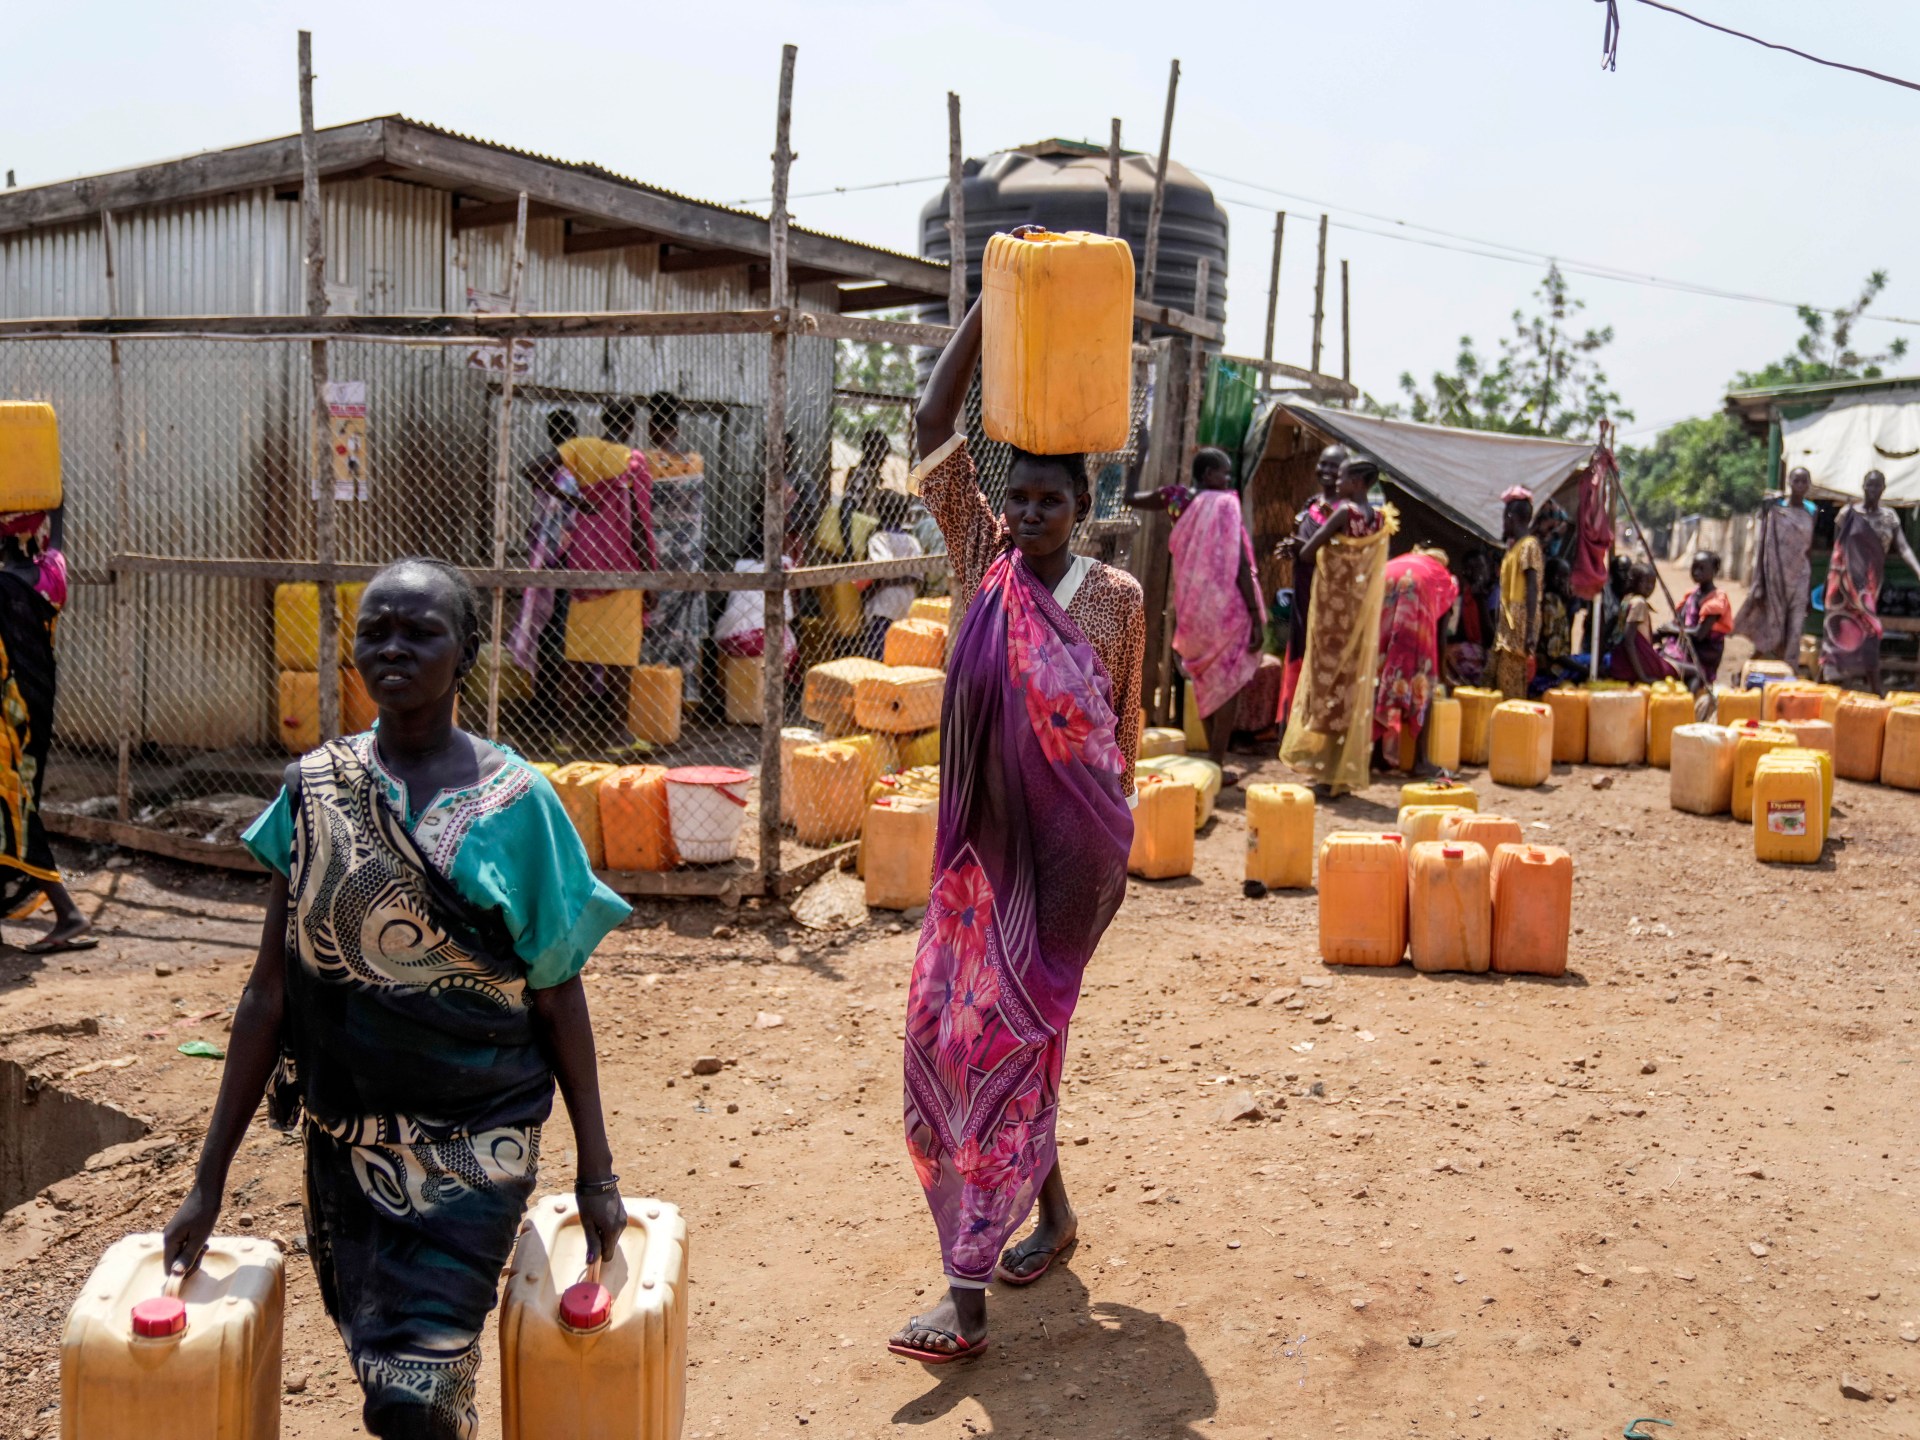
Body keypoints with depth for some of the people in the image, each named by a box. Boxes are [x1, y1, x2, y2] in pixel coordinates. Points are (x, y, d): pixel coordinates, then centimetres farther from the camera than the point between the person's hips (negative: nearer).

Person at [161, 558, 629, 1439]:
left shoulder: (514, 801, -9)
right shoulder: (312, 790, -1)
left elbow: (557, 995, -3)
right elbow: (270, 994, 2)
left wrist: (595, 1172, -2)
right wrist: (209, 1180, 3)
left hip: (473, 1143, -3)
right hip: (343, 1138, 3)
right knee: (378, 1365, 15)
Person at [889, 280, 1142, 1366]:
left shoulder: (1117, 597, -4)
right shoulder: (984, 559, 3)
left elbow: (1125, 729, 4)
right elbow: (935, 424, -3)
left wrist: (1118, 849, 6)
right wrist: (991, 306, -7)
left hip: (1071, 845, -4)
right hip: (986, 839, 4)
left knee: (1008, 1034, -5)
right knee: (963, 1023, 10)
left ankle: (968, 1298, -1)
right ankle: (1053, 1212, 34)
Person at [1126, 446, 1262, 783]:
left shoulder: (1178, 499, 3)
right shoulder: (1224, 504, -12)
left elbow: (1132, 500, 22)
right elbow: (1240, 566, -15)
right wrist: (1256, 617, -14)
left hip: (1192, 609, 6)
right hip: (1225, 606, -6)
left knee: (1206, 680, 18)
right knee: (1228, 683, 3)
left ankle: (1213, 755, 24)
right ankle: (1217, 765, 3)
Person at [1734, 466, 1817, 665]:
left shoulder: (1810, 511, 8)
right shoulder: (1775, 508, -3)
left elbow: (1809, 548, 13)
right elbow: (1762, 545, -4)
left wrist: (1810, 582, 12)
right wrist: (1758, 585, -8)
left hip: (1800, 576, 3)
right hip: (1776, 575, -3)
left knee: (1794, 629, 0)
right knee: (1772, 628, 0)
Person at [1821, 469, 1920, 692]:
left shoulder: (1889, 517, 6)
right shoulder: (1848, 513, -1)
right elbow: (1836, 550, 3)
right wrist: (1830, 581, 1)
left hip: (1872, 581, 3)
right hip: (1849, 579, -3)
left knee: (1850, 630, 5)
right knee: (1869, 627, -9)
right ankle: (1876, 688, -6)